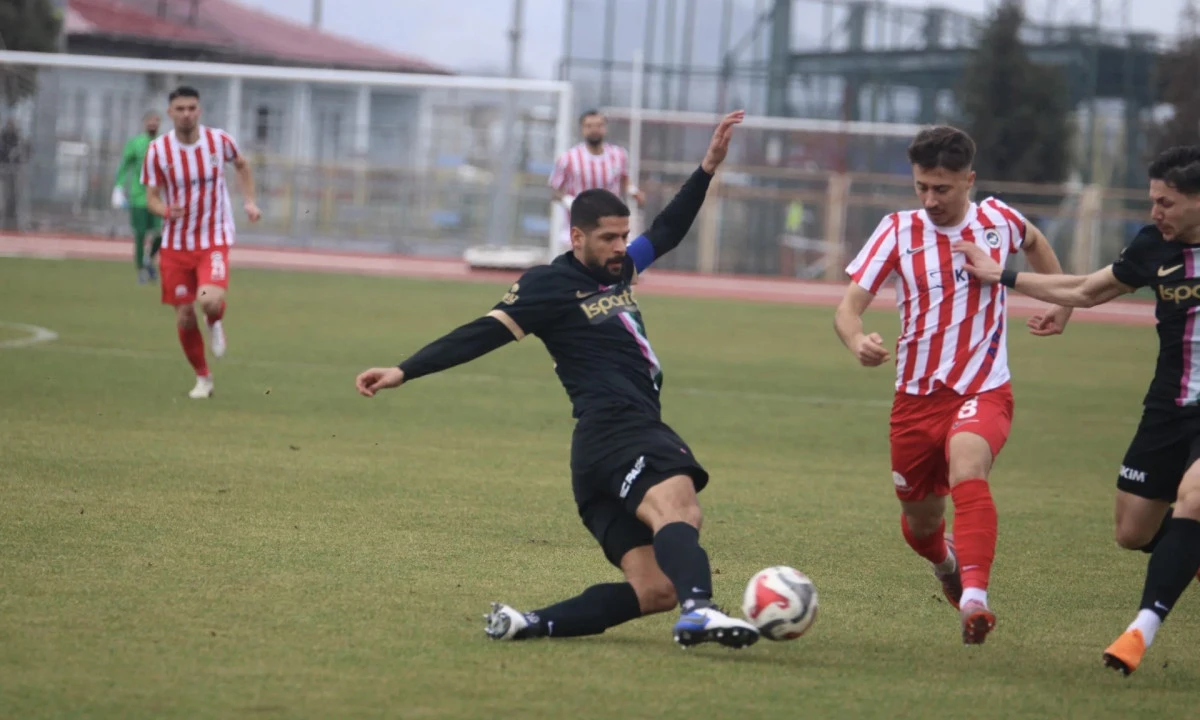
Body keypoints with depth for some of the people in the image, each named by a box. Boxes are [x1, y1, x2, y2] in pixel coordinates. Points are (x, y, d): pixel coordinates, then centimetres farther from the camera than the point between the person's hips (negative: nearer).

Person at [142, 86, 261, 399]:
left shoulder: (219, 141, -6)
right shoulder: (157, 151, -7)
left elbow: (242, 165, 16)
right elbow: (151, 197, -3)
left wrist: (249, 201, 7)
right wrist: (167, 211, -25)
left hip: (215, 241, -1)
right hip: (176, 244, 1)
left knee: (211, 300, -27)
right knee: (184, 318, 4)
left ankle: (215, 322, 11)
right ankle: (203, 378, 26)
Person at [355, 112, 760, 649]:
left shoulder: (619, 268, 23)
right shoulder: (550, 285, -1)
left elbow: (667, 231, 36)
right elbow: (482, 334, -6)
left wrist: (709, 166, 31)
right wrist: (405, 372, -13)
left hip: (639, 434, 9)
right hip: (615, 430, -9)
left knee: (655, 591, -2)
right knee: (678, 505, -38)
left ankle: (526, 624, -5)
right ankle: (699, 611, -64)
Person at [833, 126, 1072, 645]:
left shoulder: (998, 221, -1)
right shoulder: (899, 230, -5)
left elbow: (1035, 243, 26)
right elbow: (848, 307, -11)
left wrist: (1063, 302, 19)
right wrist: (857, 341, -33)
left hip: (983, 392, -2)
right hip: (917, 395, 2)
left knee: (967, 469, -33)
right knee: (920, 520, 13)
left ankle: (974, 600, -45)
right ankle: (947, 563, 51)